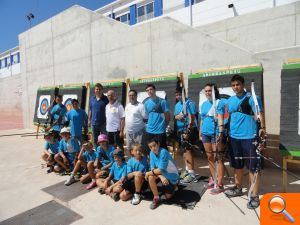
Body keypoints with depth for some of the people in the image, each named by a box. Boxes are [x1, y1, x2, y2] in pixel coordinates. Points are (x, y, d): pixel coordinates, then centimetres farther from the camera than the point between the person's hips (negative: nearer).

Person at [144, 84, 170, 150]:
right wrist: (150, 123, 10)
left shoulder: (162, 101, -8)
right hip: (149, 131, 5)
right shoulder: (146, 103, 7)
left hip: (160, 131, -5)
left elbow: (167, 115, -4)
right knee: (149, 149, 13)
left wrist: (164, 125, 3)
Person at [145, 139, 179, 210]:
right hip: (161, 173, 5)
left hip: (171, 175, -5)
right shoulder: (152, 153, -11)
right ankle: (156, 198, -4)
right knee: (150, 177, -24)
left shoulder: (163, 152, -31)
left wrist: (148, 173, -19)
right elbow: (152, 168, -11)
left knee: (168, 196, 0)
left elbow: (160, 170, -31)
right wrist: (161, 177, -28)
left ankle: (173, 186, 31)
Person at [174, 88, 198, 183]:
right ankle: (187, 169, 27)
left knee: (188, 150, -9)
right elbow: (175, 116, 17)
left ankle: (191, 172, -1)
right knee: (184, 150, 14)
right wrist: (177, 116, -9)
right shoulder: (177, 105, 13)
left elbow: (191, 118, -18)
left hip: (189, 129, -8)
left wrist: (187, 132, -22)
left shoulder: (189, 103, -12)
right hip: (180, 129, 8)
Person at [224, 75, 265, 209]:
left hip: (249, 137, -6)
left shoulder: (252, 98, -6)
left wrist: (262, 129, -24)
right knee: (237, 165, 18)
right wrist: (226, 131, 17)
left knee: (253, 167, 1)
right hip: (234, 137, 7)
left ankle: (254, 196, 13)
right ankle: (238, 188, 35)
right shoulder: (230, 100, 12)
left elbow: (260, 115, -12)